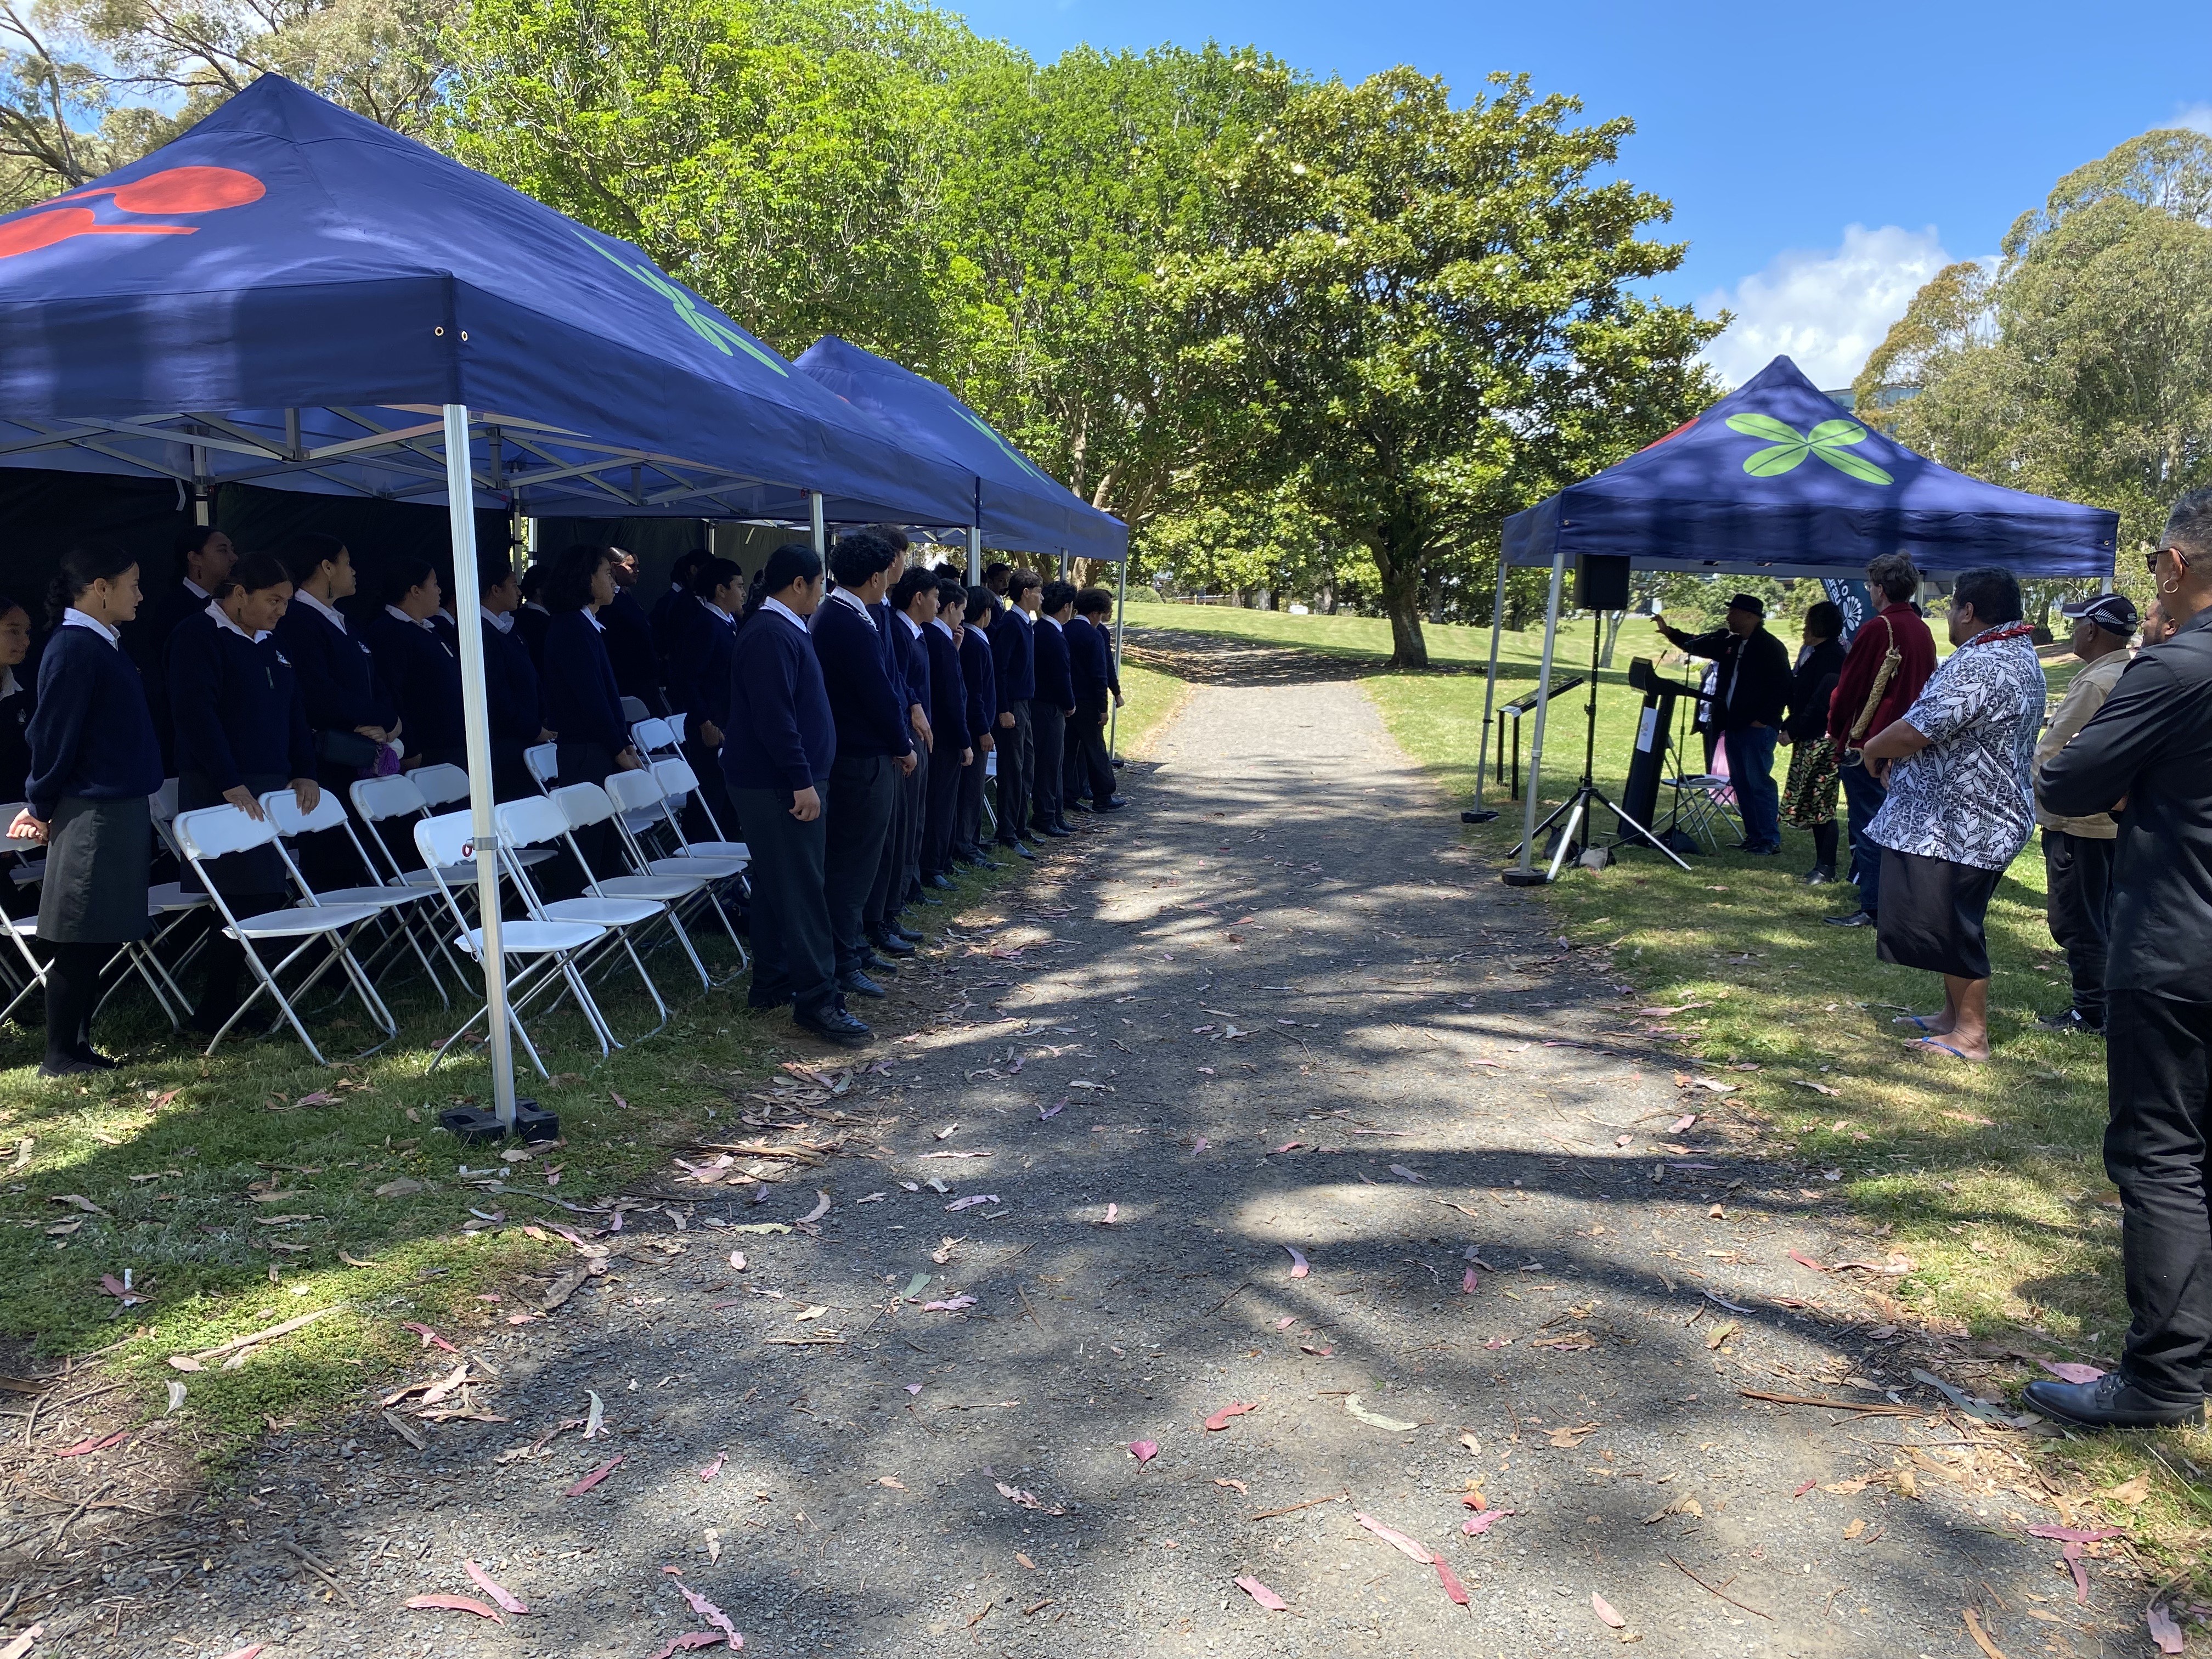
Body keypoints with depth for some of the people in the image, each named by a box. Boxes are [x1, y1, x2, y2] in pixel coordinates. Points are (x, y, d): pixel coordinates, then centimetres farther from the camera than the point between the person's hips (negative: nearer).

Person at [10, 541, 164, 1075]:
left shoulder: (101, 647, 14)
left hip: (119, 812, 9)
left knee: (96, 941, 13)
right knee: (79, 942, 0)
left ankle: (77, 1046, 22)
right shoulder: (74, 650, -15)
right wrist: (41, 808, -3)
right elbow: (52, 736, -12)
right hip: (92, 816, -9)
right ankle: (59, 1057, 9)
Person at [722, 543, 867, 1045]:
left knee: (775, 885, 15)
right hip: (780, 786, -11)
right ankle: (816, 1000, -4)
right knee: (802, 890, -8)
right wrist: (802, 782, -23)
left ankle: (770, 984, 24)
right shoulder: (772, 635, -17)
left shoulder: (780, 629, 16)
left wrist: (804, 776, 21)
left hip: (774, 782, 11)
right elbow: (774, 717, -24)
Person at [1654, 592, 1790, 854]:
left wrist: (1763, 719, -15)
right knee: (1741, 784, 10)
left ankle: (1770, 840, -3)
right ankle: (1754, 836, 18)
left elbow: (1782, 688, -13)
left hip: (1757, 727, -8)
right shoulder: (1730, 643, 12)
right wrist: (1671, 633, 19)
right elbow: (1698, 645, 27)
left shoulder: (1771, 647, -10)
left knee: (1759, 782, -8)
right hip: (1733, 725, 8)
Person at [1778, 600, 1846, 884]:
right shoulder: (1812, 654, 17)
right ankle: (1822, 864, 18)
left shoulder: (1832, 655, -14)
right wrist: (1790, 727, 8)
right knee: (1815, 806, 12)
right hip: (1809, 740, 10)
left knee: (1821, 806, -6)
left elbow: (1820, 701, -19)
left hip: (1822, 740, -10)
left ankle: (1826, 868, -1)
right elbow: (1798, 697, 20)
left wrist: (1792, 731, -16)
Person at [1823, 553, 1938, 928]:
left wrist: (1836, 729, 3)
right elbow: (1927, 685, 13)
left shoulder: (1876, 628, -15)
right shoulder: (1923, 632, 8)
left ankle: (1872, 908, -2)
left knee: (1868, 826, -3)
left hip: (1865, 742, -8)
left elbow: (1849, 686, -11)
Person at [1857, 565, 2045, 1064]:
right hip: (1981, 818, 11)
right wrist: (1898, 751, 9)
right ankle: (1955, 1015, 30)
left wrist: (1873, 750, -4)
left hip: (1960, 824, -11)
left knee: (1950, 927, -2)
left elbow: (1913, 732, -23)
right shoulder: (2021, 658, 14)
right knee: (1952, 923, 19)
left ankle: (1971, 1034, 6)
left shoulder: (1978, 665, -22)